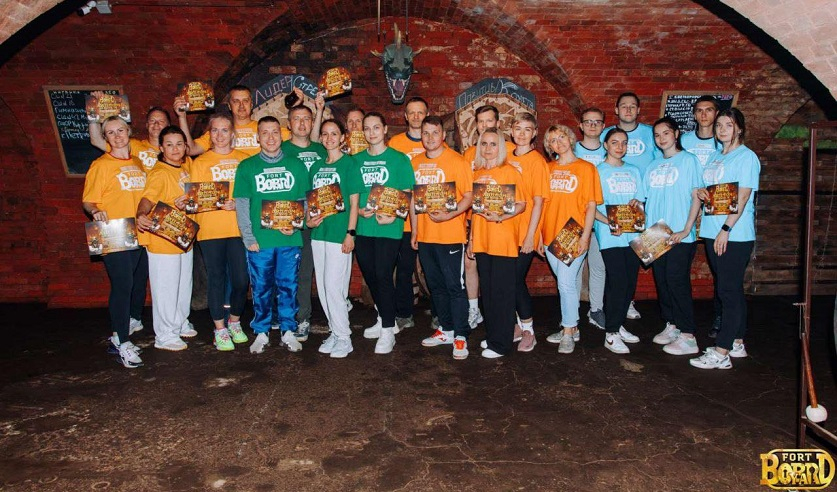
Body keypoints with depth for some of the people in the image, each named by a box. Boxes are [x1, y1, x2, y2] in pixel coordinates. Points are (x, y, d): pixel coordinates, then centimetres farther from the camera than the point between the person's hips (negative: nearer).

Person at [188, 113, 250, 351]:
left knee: (241, 279, 0)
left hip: (239, 227, 1)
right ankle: (220, 329, 17)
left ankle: (234, 321, 24)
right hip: (211, 230, -1)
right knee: (216, 279, 4)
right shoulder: (200, 162, 6)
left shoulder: (244, 160, 10)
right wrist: (218, 203, -16)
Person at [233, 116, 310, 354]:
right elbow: (241, 204, 1)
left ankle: (289, 331, 21)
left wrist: (295, 225, -7)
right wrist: (248, 237, -6)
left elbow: (304, 201, 9)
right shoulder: (247, 167, 5)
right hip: (259, 240, 0)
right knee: (261, 288, 8)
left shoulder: (296, 165, 8)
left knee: (288, 286, 7)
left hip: (290, 239, 1)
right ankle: (261, 333, 21)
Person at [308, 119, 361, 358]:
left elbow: (354, 202, -6)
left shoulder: (349, 163, -3)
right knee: (323, 287, 9)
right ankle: (335, 331, 23)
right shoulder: (316, 166, 14)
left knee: (334, 287, -8)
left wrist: (350, 233, -12)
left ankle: (344, 338, 5)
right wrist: (309, 220, 0)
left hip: (339, 233, -6)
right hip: (319, 232, 6)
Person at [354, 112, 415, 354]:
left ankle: (388, 331, 4)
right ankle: (384, 319, 31)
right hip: (362, 227, 5)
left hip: (388, 228, -5)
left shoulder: (399, 159, 0)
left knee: (383, 276, -7)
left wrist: (394, 215, -18)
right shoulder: (357, 160, 11)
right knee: (370, 276, 12)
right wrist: (358, 210, -6)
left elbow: (407, 194, -2)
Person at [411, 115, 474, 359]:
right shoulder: (416, 162, 10)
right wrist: (414, 229, 13)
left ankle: (461, 337, 8)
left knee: (455, 286, -2)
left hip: (450, 236, -6)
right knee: (436, 286, 15)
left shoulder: (457, 161, -7)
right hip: (424, 235, 6)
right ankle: (446, 330, 29)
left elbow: (468, 197, -9)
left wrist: (449, 215, -23)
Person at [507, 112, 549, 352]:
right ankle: (515, 325, 25)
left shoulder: (537, 161, -7)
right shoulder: (506, 158, 9)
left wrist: (530, 236, -13)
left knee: (516, 280, -3)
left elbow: (538, 202, -10)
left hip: (525, 233, -5)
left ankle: (528, 330, 14)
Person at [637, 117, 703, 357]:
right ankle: (671, 326, 23)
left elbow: (696, 197, -6)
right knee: (662, 281, 10)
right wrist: (638, 204, -2)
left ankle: (688, 336, 0)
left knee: (677, 282, -7)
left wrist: (686, 230, -14)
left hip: (680, 236, -6)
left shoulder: (688, 160, -1)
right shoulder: (653, 166, 16)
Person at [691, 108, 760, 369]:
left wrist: (726, 229, -21)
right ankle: (737, 343, 25)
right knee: (733, 289, 15)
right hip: (713, 232, 8)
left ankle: (721, 353, -4)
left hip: (735, 234, -8)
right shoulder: (715, 156, 16)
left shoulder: (746, 157, -7)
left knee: (729, 291, -7)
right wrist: (700, 191, -2)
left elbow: (742, 197, -14)